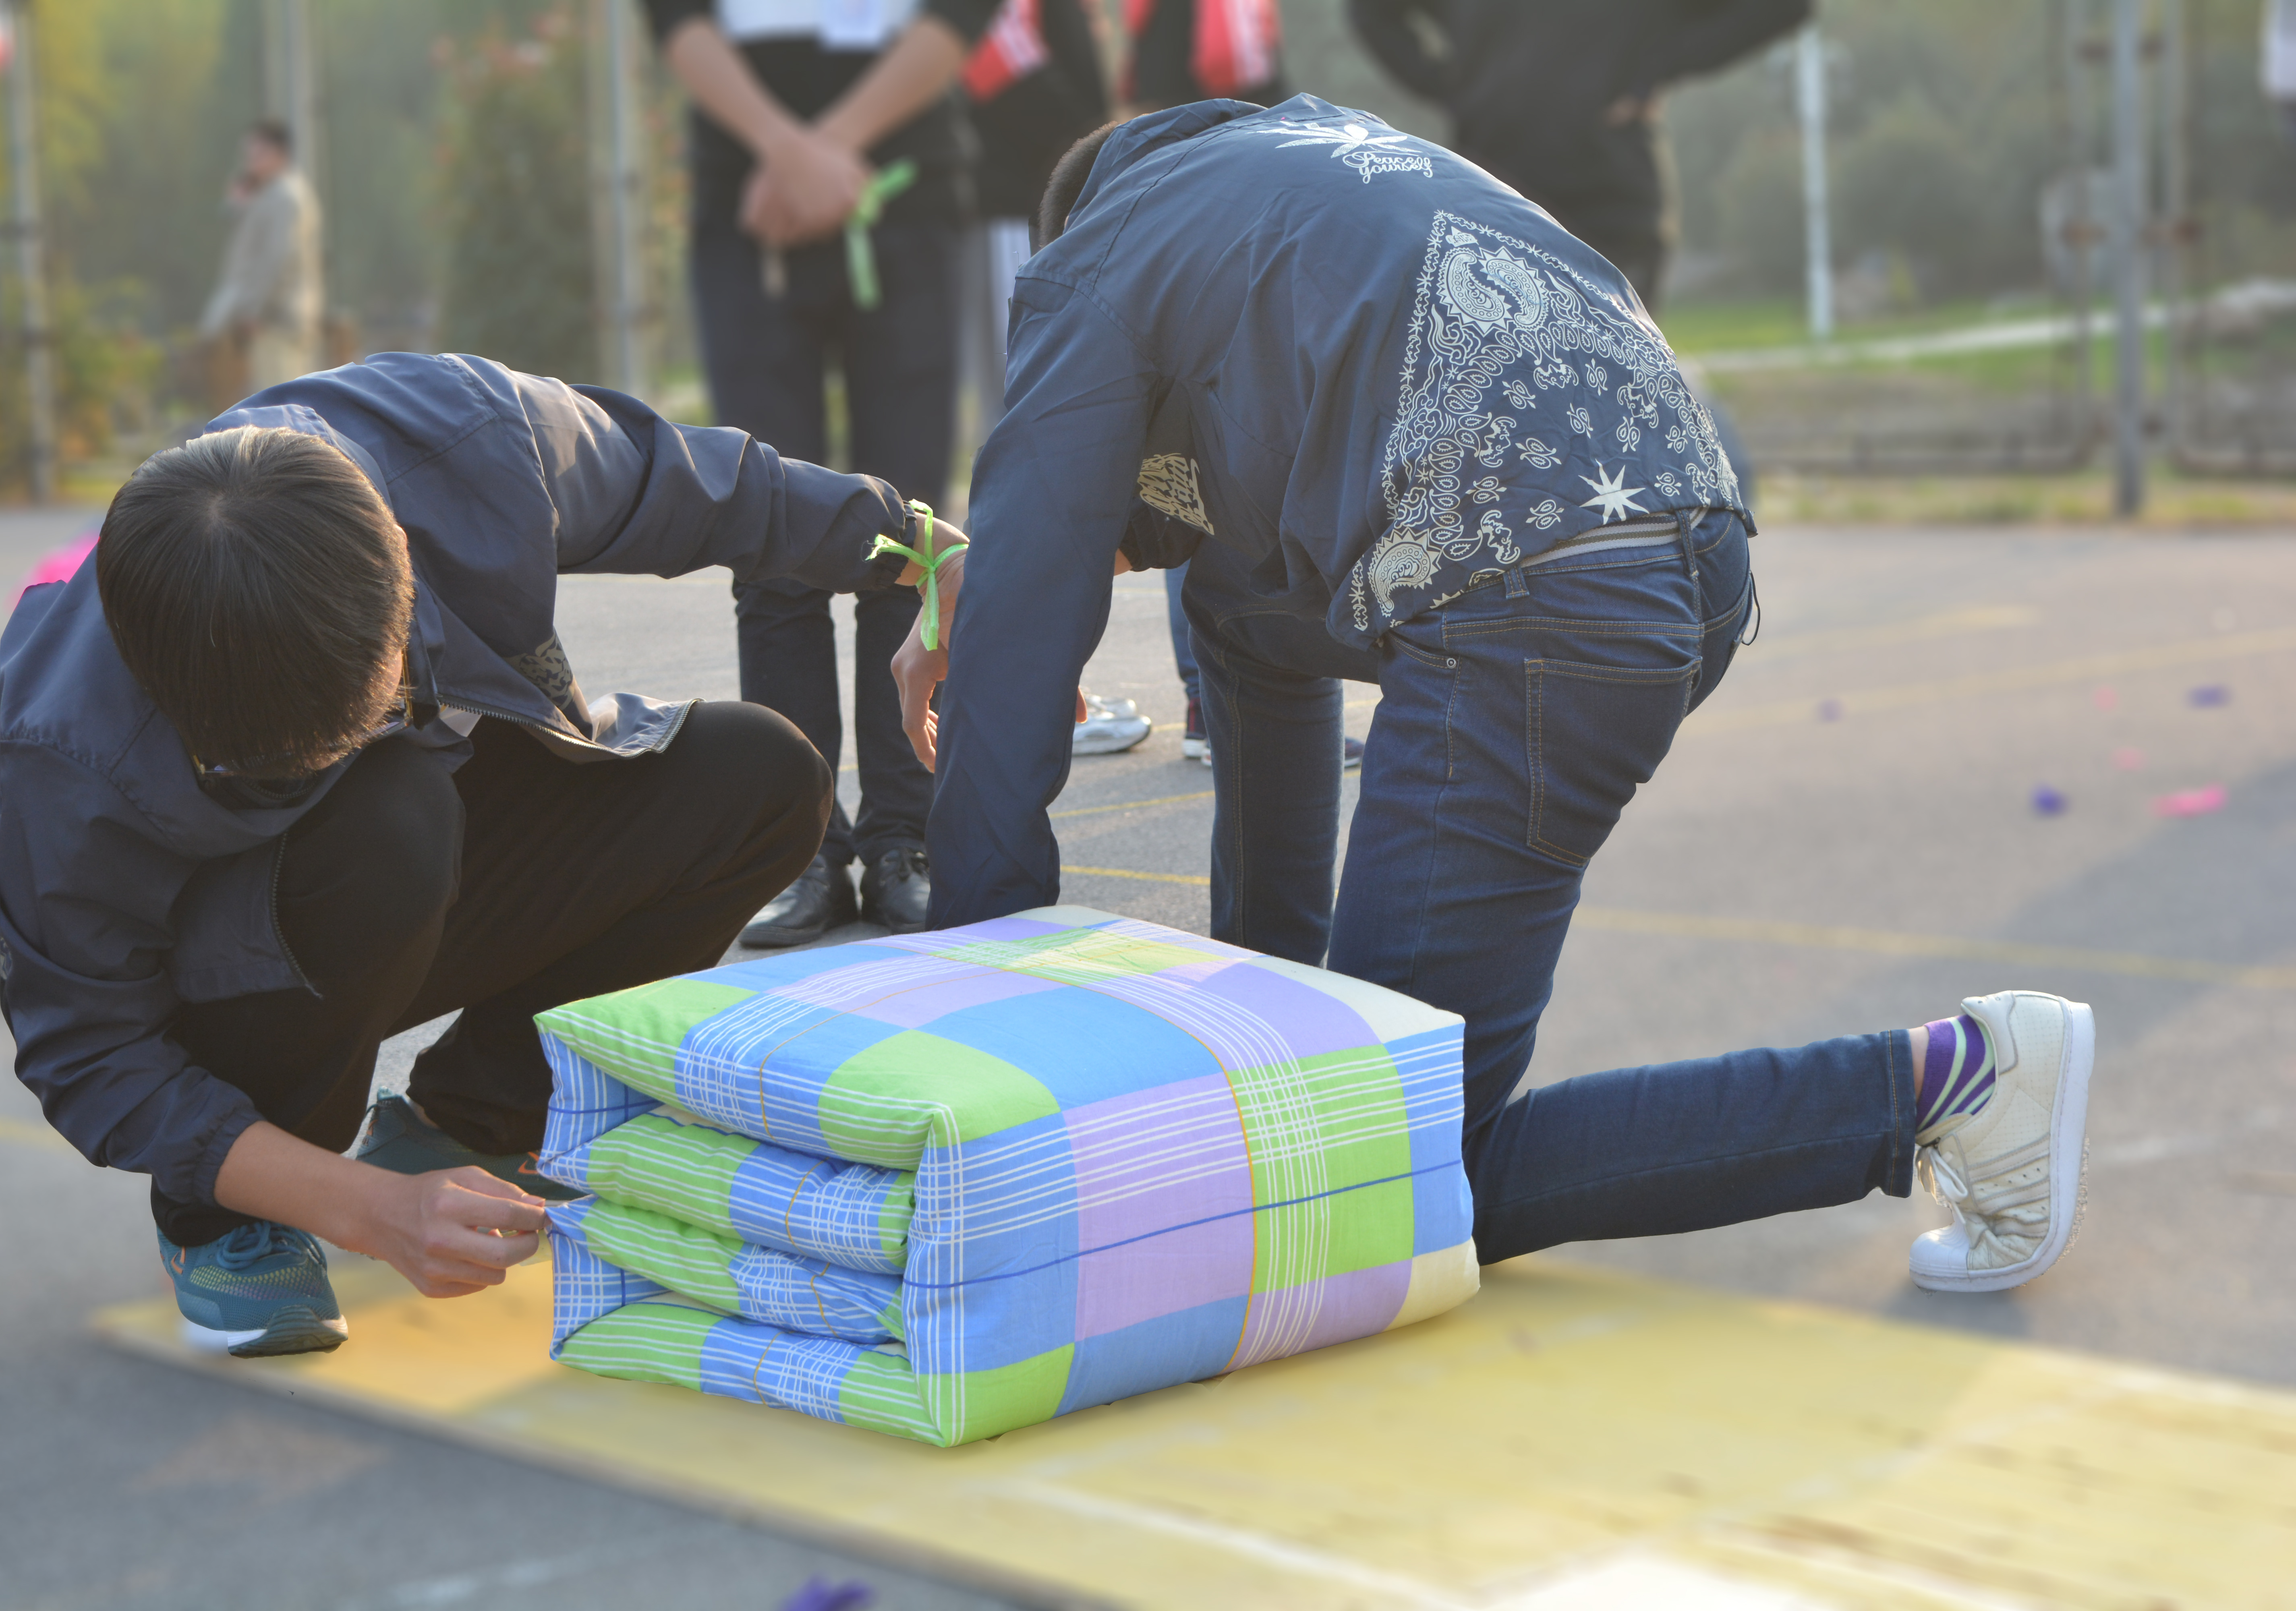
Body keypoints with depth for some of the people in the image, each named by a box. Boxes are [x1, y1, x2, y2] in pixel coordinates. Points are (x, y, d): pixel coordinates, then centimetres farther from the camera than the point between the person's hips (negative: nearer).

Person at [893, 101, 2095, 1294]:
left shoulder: (1092, 266, 9)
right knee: (1239, 593, 32)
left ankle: (1948, 1080, -8)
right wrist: (978, 579, 41)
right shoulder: (1301, 145, 31)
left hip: (1540, 629, -9)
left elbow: (1024, 640, 8)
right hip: (1701, 562, 9)